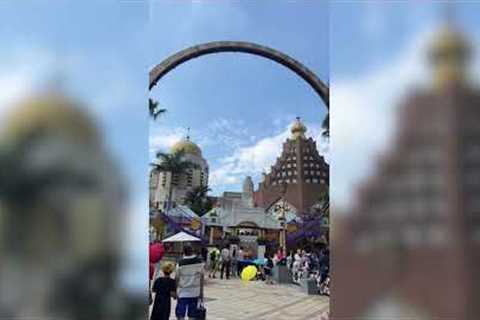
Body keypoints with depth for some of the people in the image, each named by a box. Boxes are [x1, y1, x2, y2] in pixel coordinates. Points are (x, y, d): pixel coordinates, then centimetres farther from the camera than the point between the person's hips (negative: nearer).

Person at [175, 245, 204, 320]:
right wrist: (201, 291, 10)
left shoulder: (180, 263, -10)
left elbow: (177, 278, -5)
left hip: (183, 292, -3)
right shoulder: (199, 261, -2)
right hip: (195, 292, 3)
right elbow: (201, 277, 3)